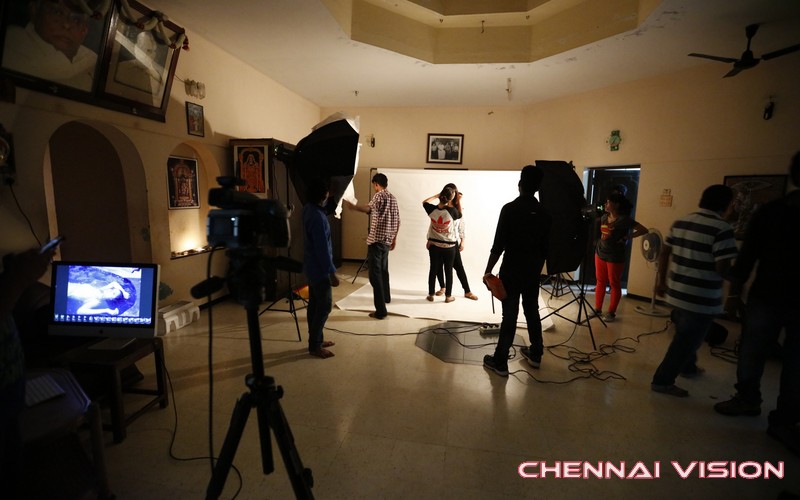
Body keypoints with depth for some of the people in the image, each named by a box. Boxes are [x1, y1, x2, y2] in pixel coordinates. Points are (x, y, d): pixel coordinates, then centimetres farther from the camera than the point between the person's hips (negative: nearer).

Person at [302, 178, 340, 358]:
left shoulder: (308, 208, 4)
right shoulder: (317, 216, -26)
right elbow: (322, 248, -25)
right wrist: (332, 272, -21)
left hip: (312, 266, 10)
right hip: (320, 269, -10)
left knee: (314, 304, 16)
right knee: (324, 306, 0)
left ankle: (316, 340, 28)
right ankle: (314, 346, 10)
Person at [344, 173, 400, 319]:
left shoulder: (379, 196, -8)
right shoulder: (393, 198, 14)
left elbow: (368, 208, -28)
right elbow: (397, 221, 17)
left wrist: (354, 207, -31)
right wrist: (394, 238, 23)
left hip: (376, 240, -8)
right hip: (387, 240, 9)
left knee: (375, 274, -7)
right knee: (383, 270, 26)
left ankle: (381, 310, -9)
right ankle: (386, 297, 44)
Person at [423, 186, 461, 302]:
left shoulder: (432, 209, -9)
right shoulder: (452, 210, -17)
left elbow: (424, 202, 13)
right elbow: (460, 215, 6)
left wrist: (437, 195, 11)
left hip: (434, 245, 3)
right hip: (449, 246, -2)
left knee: (433, 269, 11)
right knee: (448, 271, 9)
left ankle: (431, 295, 20)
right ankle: (448, 296, 17)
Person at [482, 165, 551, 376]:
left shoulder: (510, 209, -12)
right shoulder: (544, 213, 4)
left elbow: (499, 244, -15)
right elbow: (546, 247, 10)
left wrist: (488, 271, -8)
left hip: (511, 271, -5)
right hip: (533, 272, 5)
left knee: (509, 315, -2)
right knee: (532, 312, 17)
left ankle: (500, 362, 6)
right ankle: (535, 355, 32)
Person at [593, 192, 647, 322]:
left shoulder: (624, 219, -13)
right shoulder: (604, 217, 6)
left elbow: (644, 230, -14)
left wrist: (627, 237, -16)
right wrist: (598, 242, 5)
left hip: (615, 257, -6)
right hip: (600, 254, 6)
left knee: (615, 284, 6)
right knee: (600, 282, 12)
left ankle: (611, 312, 16)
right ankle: (597, 309, 23)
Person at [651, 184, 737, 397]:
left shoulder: (680, 222, 6)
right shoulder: (722, 229, -17)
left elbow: (663, 255, 11)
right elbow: (723, 269, -21)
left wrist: (662, 281, 20)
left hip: (677, 293, 8)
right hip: (701, 299, -7)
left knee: (685, 336, 27)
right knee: (686, 340, 5)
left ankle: (688, 367, 48)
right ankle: (662, 380, 12)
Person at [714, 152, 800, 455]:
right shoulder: (770, 213, -1)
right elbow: (747, 256, 2)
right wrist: (735, 293, 0)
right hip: (765, 298, 0)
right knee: (751, 353, 9)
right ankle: (748, 399, 29)